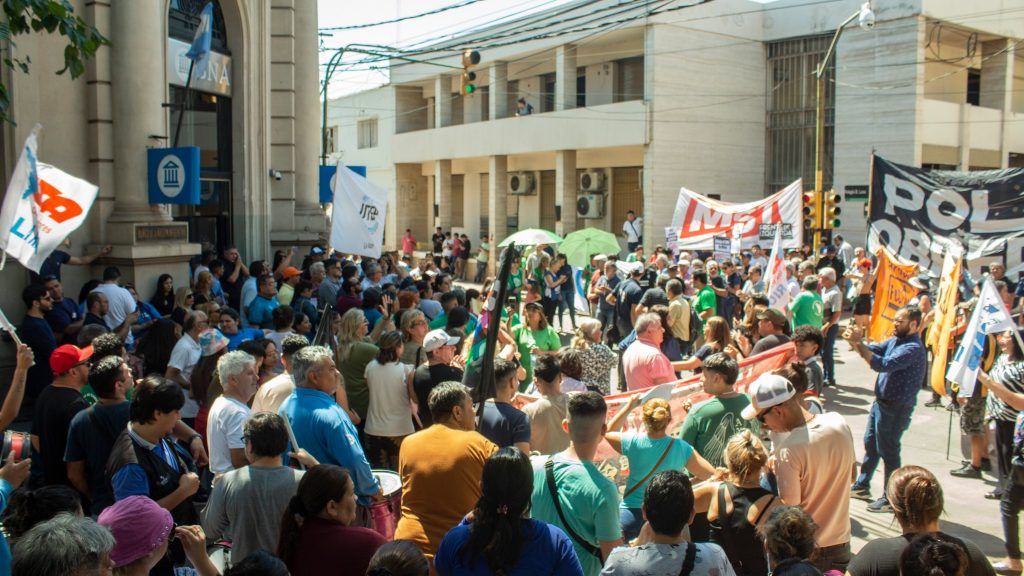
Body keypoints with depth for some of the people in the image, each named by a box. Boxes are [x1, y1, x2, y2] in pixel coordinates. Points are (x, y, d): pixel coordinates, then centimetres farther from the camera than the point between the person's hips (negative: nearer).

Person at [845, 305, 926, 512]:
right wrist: (855, 340, -12)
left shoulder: (913, 348, -23)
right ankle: (861, 486, 34)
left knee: (888, 451, 1)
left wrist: (858, 342, -31)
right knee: (870, 444, 19)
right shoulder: (896, 340, 7)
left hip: (896, 408, -9)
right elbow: (873, 350, 8)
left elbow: (883, 365, -32)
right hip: (881, 402, 9)